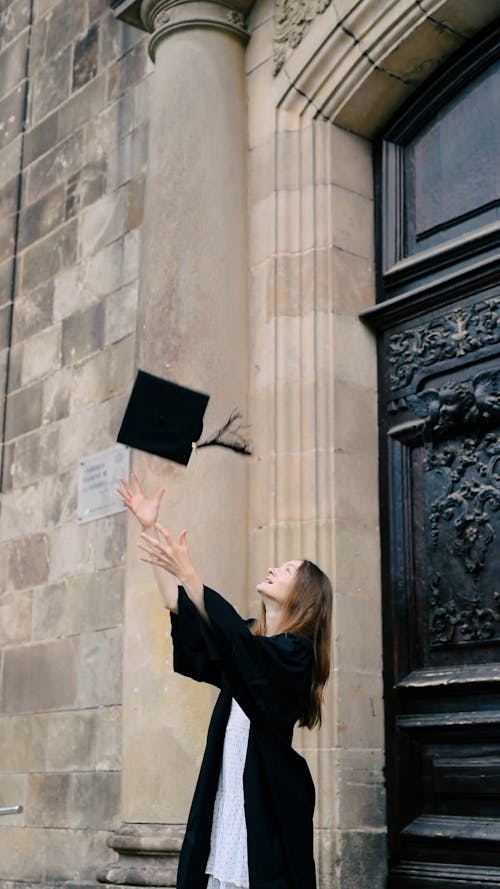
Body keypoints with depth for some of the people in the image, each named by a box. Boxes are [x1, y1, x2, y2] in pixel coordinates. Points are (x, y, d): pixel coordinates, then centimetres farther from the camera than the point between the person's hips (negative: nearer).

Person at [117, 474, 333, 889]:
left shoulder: (296, 653, -7)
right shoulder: (246, 640, 14)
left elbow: (234, 637, -24)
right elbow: (182, 610, 12)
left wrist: (185, 572, -33)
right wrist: (149, 527, 8)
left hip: (268, 804, -6)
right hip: (225, 795, 6)